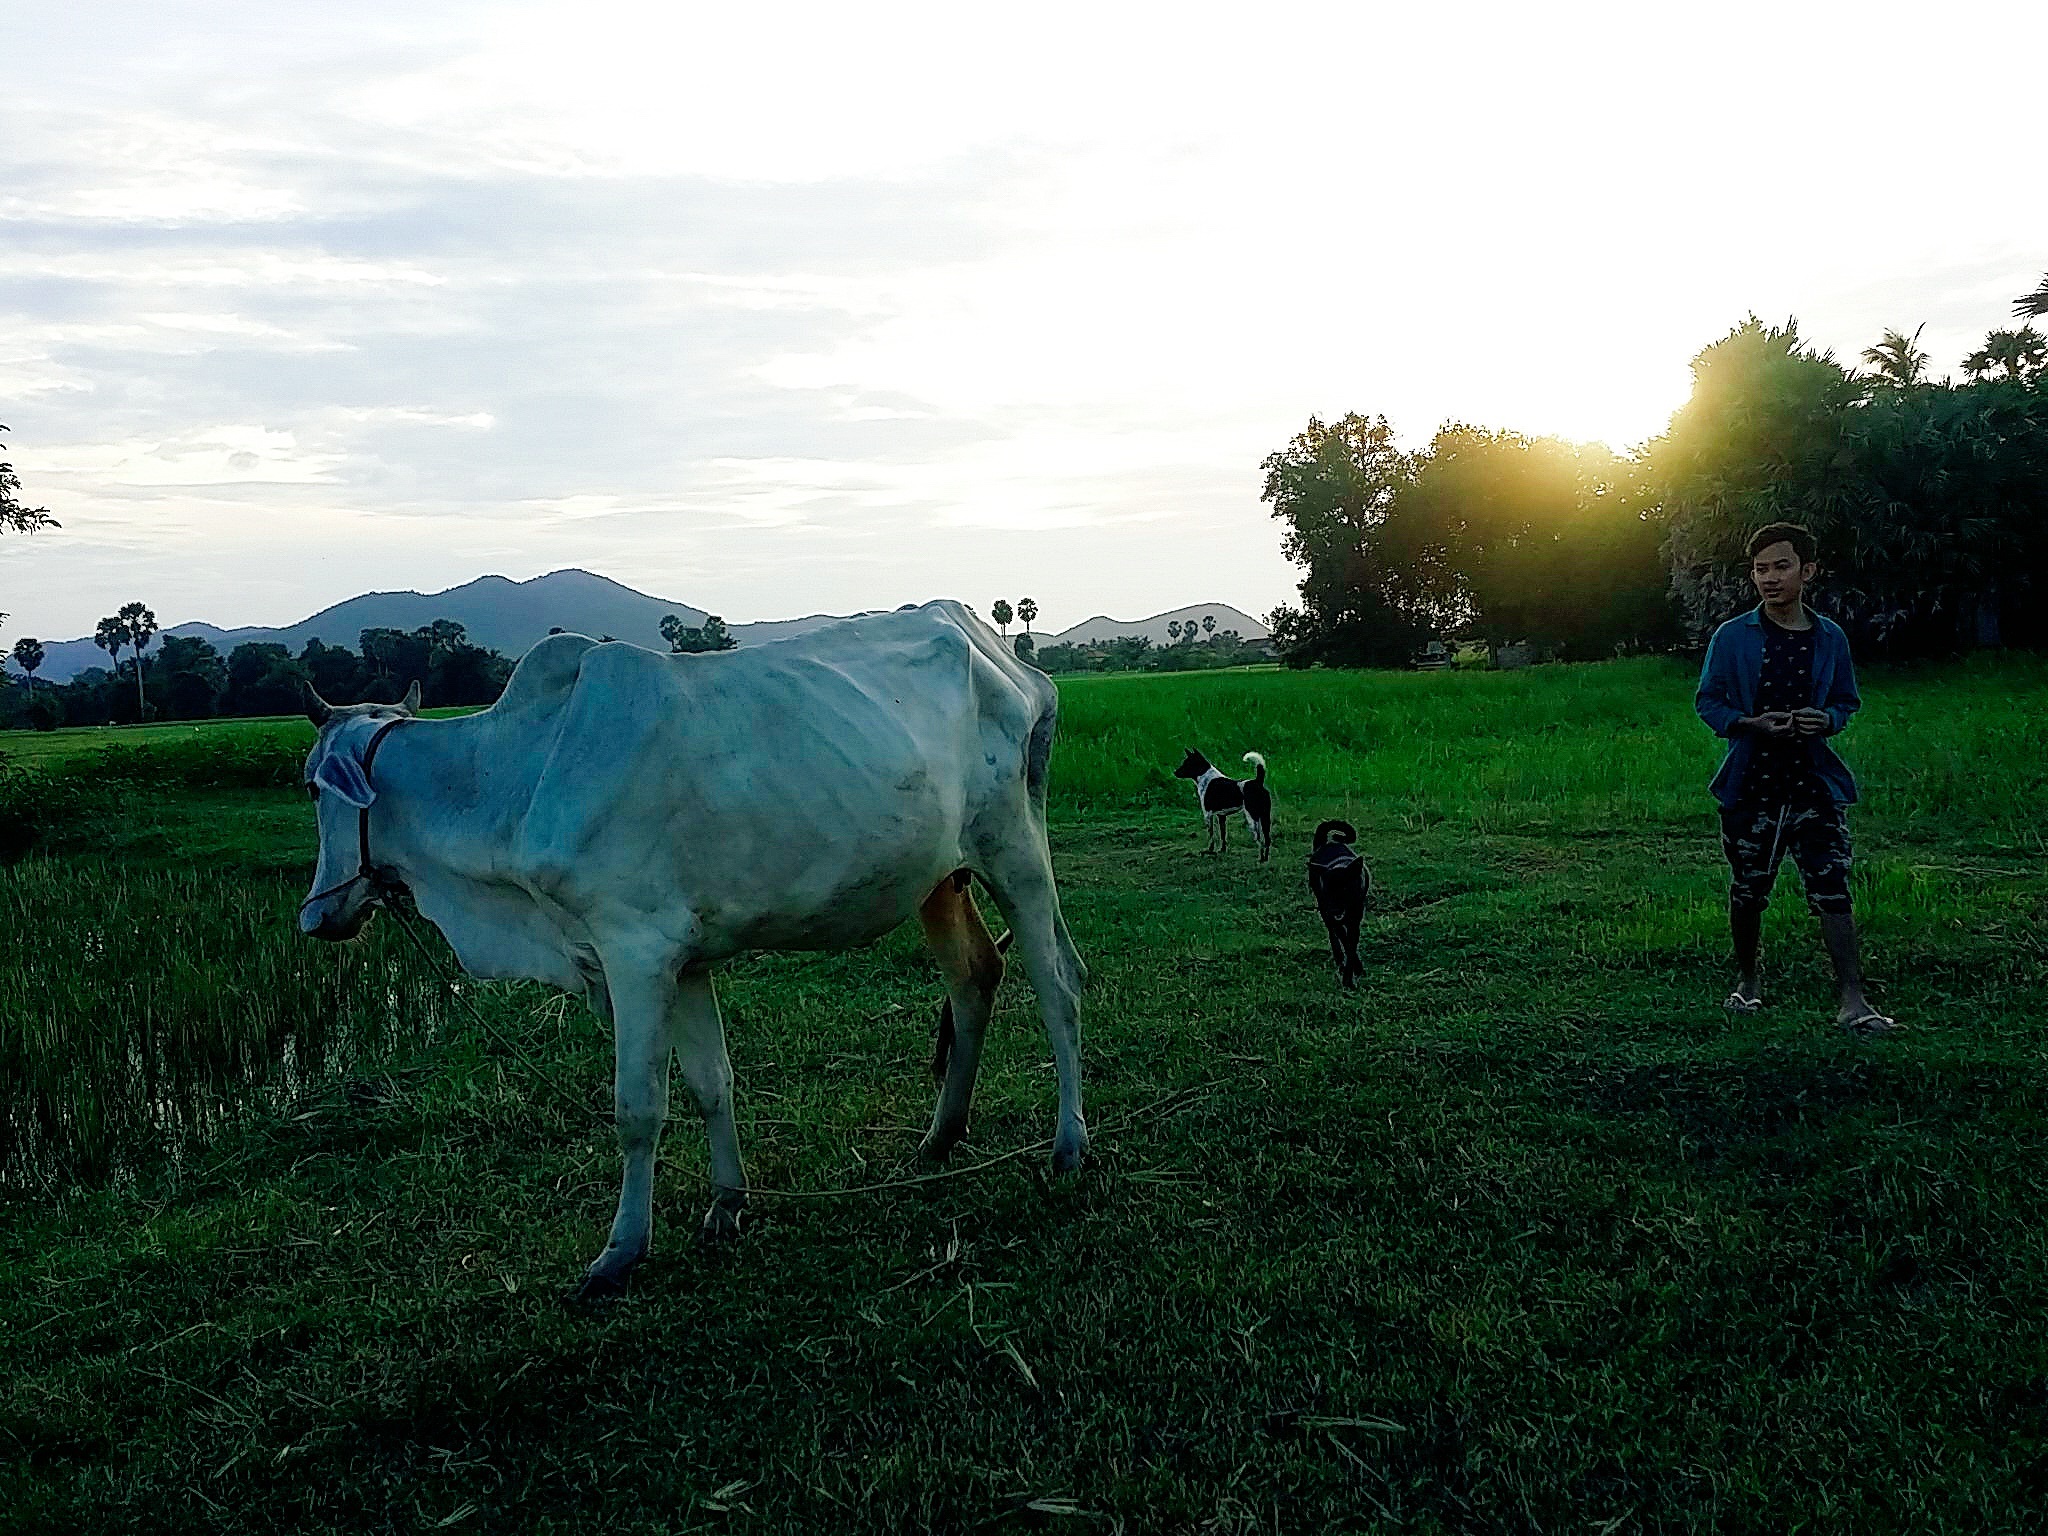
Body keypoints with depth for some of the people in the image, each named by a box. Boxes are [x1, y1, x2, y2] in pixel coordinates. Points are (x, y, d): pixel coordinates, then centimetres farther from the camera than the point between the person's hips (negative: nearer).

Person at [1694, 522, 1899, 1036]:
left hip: (1814, 781, 0)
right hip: (1750, 784, 0)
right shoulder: (1732, 637, 0)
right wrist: (1753, 723, -14)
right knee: (1747, 892, 10)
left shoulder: (1830, 638, 5)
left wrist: (1828, 720, -8)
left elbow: (1847, 701, 15)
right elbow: (1708, 702, 3)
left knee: (1832, 889, -9)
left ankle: (1853, 1003, -8)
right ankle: (1747, 981, 31)